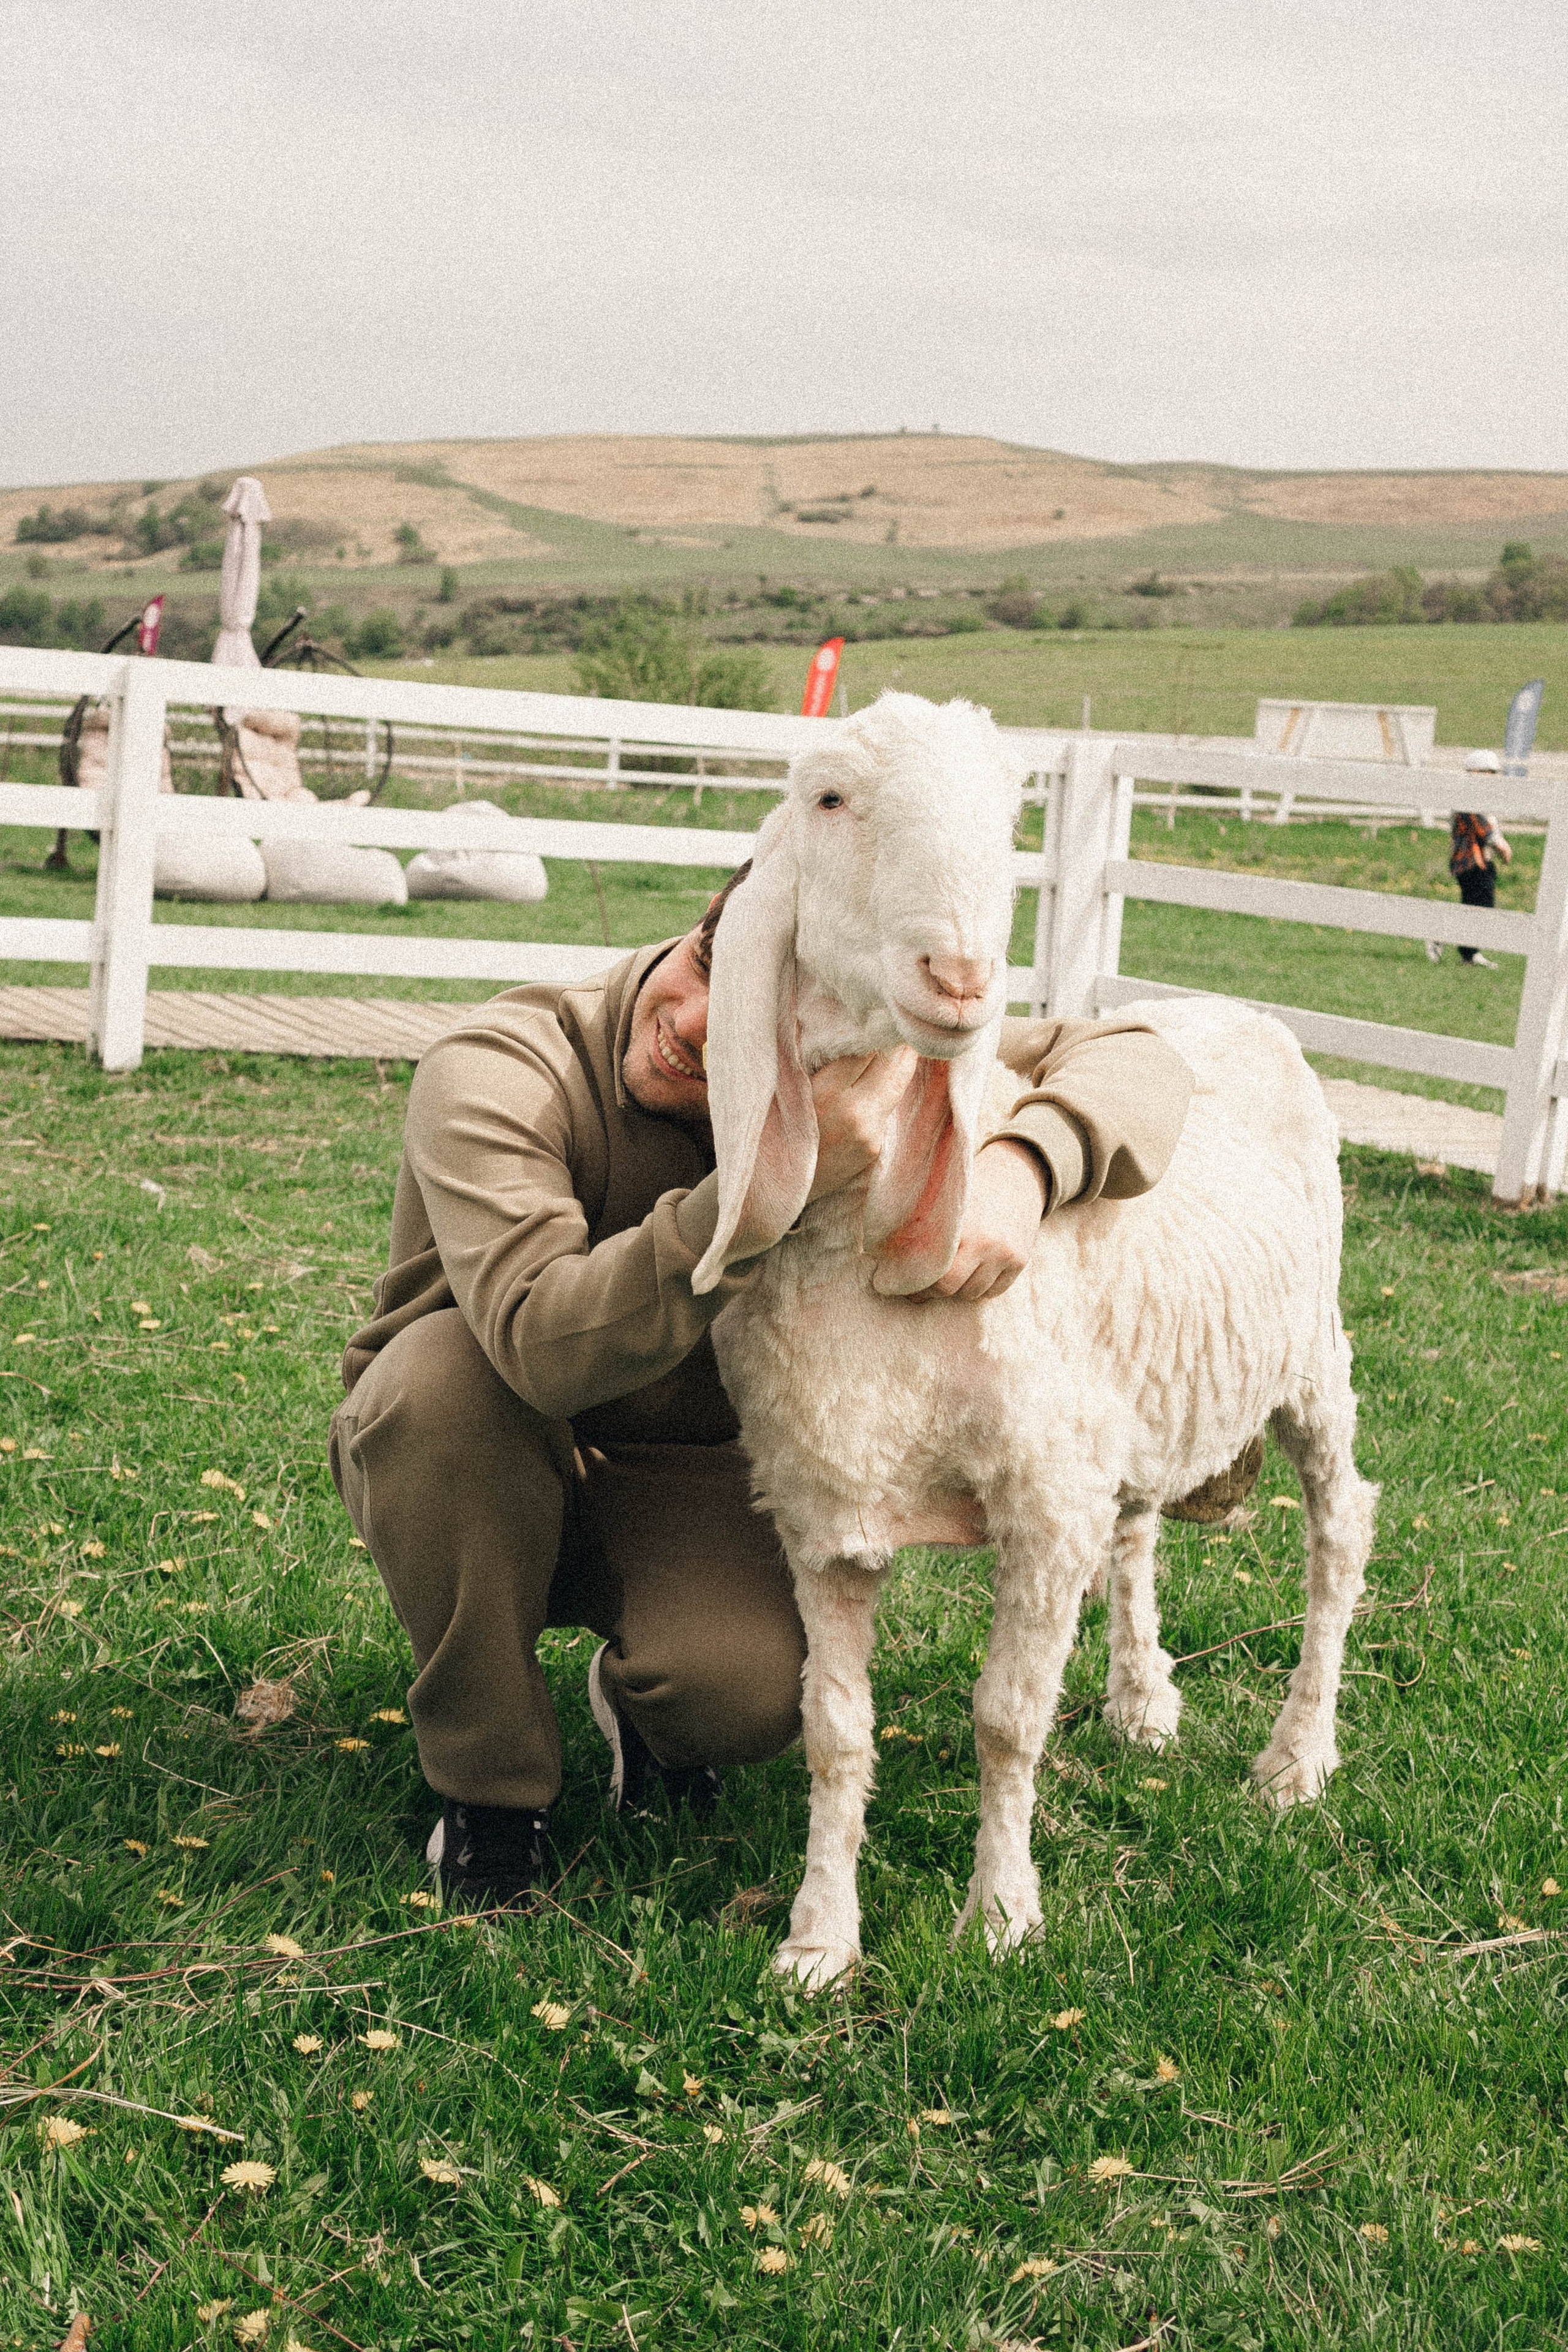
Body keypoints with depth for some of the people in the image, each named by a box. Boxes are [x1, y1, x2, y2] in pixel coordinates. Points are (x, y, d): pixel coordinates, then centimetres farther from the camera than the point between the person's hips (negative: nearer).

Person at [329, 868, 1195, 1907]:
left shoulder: (860, 1080, -15)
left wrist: (1021, 1167, -42)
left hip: (690, 1481, 1)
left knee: (749, 1693, -31)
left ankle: (644, 1701, 10)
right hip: (473, 1473, -1)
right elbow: (545, 1345, -44)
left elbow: (1135, 1056, -19)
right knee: (444, 1369, -37)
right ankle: (488, 1784, -15)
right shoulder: (496, 1072, -29)